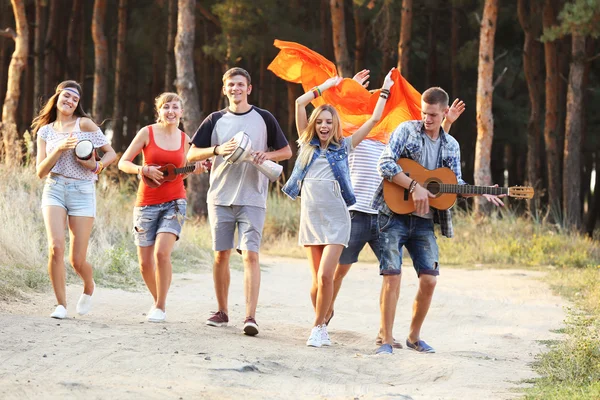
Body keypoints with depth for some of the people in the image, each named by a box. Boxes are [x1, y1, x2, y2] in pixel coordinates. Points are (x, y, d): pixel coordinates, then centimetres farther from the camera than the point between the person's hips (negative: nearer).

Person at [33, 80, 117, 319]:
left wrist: (96, 166, -15)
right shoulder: (45, 131, 10)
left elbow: (111, 153, 5)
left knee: (77, 260, -3)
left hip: (82, 192, -2)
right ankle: (61, 305, -9)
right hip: (54, 190, 2)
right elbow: (41, 172, 3)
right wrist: (59, 148, -10)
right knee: (56, 248, -21)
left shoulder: (84, 124, 2)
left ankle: (89, 287, 32)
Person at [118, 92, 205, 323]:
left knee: (162, 252, -20)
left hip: (174, 202, 0)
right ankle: (158, 301, 29)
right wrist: (145, 170, -19)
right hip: (147, 203, 0)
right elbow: (123, 163, -2)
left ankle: (161, 306, -6)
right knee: (145, 263, 2)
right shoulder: (147, 133, -2)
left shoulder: (184, 139, 6)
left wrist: (194, 171, -2)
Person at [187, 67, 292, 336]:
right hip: (220, 197, 3)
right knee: (221, 255, 6)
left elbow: (286, 151, 12)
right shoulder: (215, 120, 9)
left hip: (252, 198, -3)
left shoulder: (263, 118, 5)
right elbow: (192, 155, 6)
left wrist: (268, 155, -10)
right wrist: (218, 150, -11)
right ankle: (222, 311, 19)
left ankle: (250, 317, -17)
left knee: (250, 254, -12)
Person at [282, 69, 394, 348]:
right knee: (318, 279, 2)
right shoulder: (308, 144, 9)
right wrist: (326, 86, 12)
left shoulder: (343, 147, 6)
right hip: (310, 217, 2)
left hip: (335, 219, -2)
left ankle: (318, 327, 0)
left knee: (325, 276, -13)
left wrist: (384, 91, 12)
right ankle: (321, 328, 14)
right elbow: (300, 103, 4)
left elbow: (374, 119, 5)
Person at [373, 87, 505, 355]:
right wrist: (414, 186, -22)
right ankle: (386, 340, -4)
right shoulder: (407, 130, -3)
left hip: (424, 220, 5)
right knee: (392, 276, -10)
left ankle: (414, 336, 17)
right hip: (395, 214, -5)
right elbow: (385, 164, -14)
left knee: (429, 279, -1)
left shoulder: (451, 146, 12)